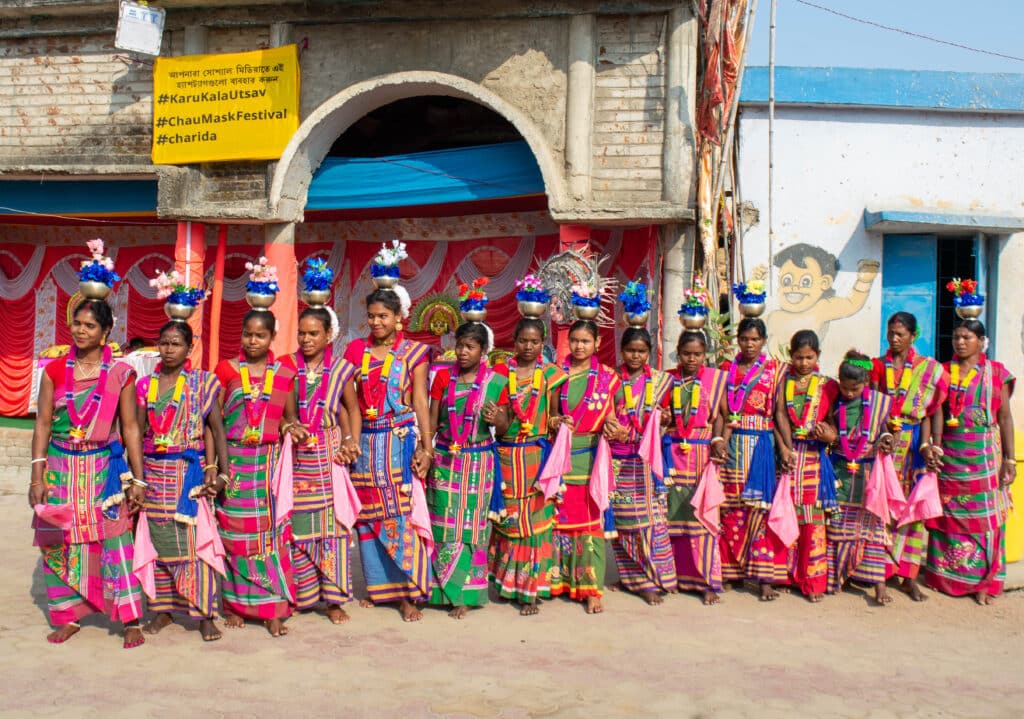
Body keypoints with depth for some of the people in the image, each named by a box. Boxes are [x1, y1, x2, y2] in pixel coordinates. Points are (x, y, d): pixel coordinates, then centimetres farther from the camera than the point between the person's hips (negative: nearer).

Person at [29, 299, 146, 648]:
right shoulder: (54, 371, 3)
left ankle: (130, 620, 4)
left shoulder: (120, 374, -1)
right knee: (60, 543, 6)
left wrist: (137, 480, -1)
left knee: (115, 541, -4)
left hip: (105, 470, -2)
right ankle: (68, 616, 22)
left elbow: (130, 428, 1)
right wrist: (37, 477, -2)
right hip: (61, 469, 2)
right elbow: (43, 423, 3)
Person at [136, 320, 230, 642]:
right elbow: (138, 433, 10)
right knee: (159, 541, 7)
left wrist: (222, 471, -11)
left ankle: (205, 615, 0)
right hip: (154, 472, 3)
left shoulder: (202, 383, 1)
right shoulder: (146, 385, 10)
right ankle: (163, 608, 21)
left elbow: (217, 428, -3)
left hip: (190, 470, -3)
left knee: (194, 541, -6)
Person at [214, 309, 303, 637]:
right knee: (234, 532, 3)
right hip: (233, 460, 0)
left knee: (271, 531, -2)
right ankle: (234, 603, 17)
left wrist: (290, 427, -9)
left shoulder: (284, 371, 7)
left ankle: (273, 609, 4)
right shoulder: (226, 369, 4)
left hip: (270, 461, 0)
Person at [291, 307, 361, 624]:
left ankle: (333, 598, 9)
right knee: (297, 524, 3)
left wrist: (350, 439, -2)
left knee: (332, 523, 0)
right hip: (295, 455, 1)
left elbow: (352, 408, 12)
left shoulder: (340, 369, 4)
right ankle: (300, 595, 17)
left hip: (327, 455, 0)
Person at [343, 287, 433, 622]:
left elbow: (420, 402, -2)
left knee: (403, 514, -5)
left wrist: (426, 446, -9)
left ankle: (407, 593, 1)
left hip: (402, 440, -3)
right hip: (367, 441, 3)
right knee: (369, 514, 8)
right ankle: (377, 586, 21)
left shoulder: (413, 352, 2)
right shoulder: (357, 350, 9)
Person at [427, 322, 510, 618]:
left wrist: (497, 420, -18)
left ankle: (466, 594, 12)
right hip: (444, 460, 2)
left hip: (478, 462, -1)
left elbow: (504, 429, 4)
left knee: (471, 525, 2)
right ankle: (447, 587, 17)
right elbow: (432, 420, 5)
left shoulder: (496, 382, -1)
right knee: (444, 525, 4)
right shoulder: (443, 377, 4)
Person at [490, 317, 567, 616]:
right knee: (506, 517, 5)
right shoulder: (501, 372, 7)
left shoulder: (550, 374, 4)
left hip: (537, 454, -1)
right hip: (505, 454, 2)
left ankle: (532, 590, 8)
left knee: (536, 519, -1)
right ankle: (506, 582, 24)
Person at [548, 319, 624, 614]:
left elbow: (615, 413, 11)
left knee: (591, 520, -1)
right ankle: (558, 579, 17)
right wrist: (554, 422, -12)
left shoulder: (607, 377, 7)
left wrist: (611, 423, -10)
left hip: (590, 456, -1)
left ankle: (591, 588, 4)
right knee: (559, 518, 4)